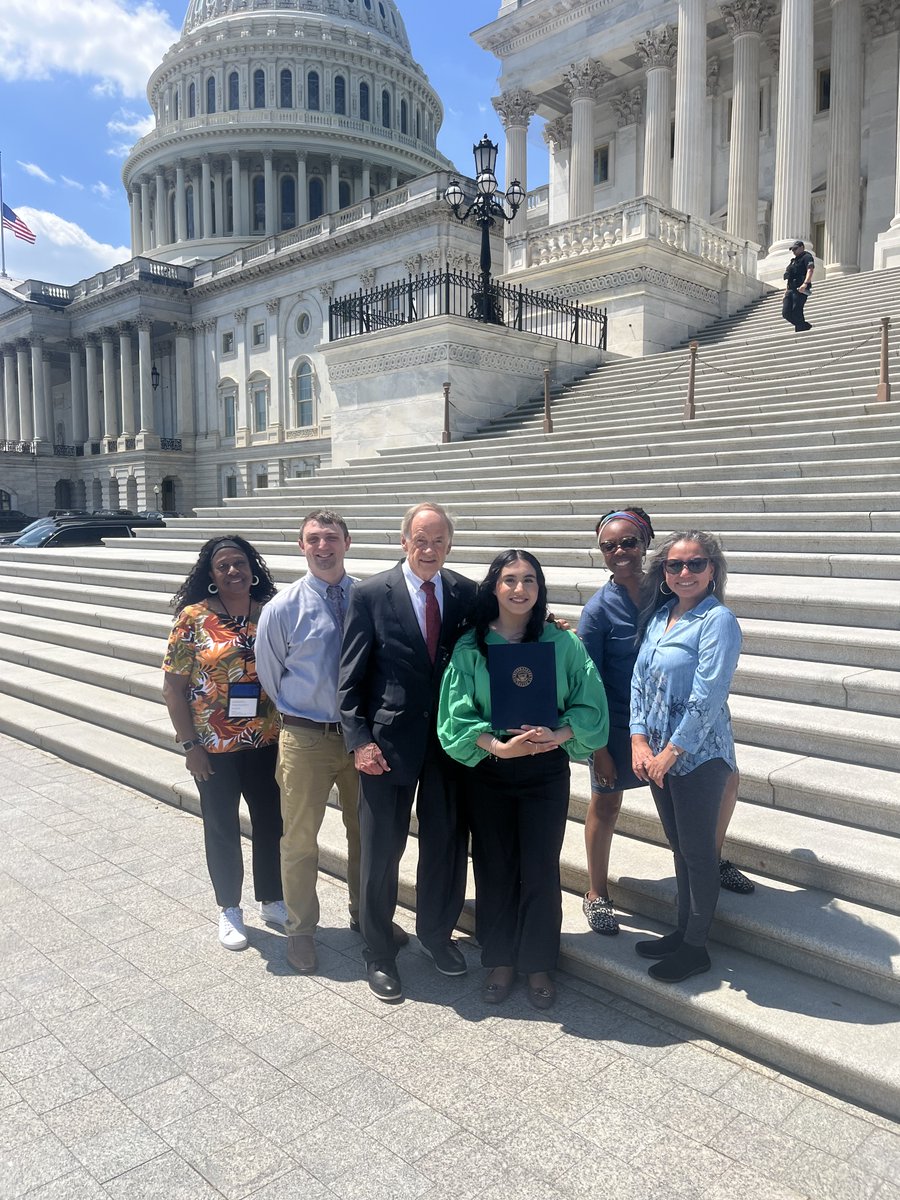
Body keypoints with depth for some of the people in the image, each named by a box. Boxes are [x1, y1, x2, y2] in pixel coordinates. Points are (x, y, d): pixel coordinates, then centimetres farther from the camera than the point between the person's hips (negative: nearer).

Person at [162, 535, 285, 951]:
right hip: (215, 746, -2)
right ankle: (229, 908, 32)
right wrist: (189, 745, -10)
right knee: (222, 827, 13)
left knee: (272, 822, 13)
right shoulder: (194, 617, -9)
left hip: (267, 742, 3)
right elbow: (173, 687, -7)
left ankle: (272, 900, 34)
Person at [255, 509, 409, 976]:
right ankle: (300, 929, 32)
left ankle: (366, 915, 40)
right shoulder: (282, 608, -8)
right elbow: (269, 674, 4)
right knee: (300, 838, 10)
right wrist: (300, 713, 9)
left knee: (365, 832, 18)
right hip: (306, 739, -2)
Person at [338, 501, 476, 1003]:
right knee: (381, 852, 9)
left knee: (447, 843, 16)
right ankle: (379, 952, 30)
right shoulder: (371, 594, -7)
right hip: (389, 741, -2)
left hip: (451, 740, 3)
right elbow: (352, 676, -6)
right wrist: (359, 740, -12)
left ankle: (438, 932, 41)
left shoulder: (468, 594, 1)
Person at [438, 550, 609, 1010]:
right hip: (486, 770, 1)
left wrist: (557, 735, -20)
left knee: (541, 869, 6)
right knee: (494, 868, 11)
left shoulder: (564, 643, -4)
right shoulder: (470, 647, -4)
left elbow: (590, 705, -3)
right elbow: (456, 715, -6)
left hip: (546, 770, 0)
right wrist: (498, 745, -22)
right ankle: (500, 962, 29)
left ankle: (538, 965, 27)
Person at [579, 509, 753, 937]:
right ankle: (596, 894, 30)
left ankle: (712, 860, 39)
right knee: (605, 805, 9)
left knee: (726, 781, 12)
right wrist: (598, 748, -13)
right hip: (618, 724, -4)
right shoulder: (599, 609, -17)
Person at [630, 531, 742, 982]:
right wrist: (639, 740, -4)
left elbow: (706, 698, -20)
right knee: (679, 845, 18)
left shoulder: (718, 620, -15)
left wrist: (670, 753, -16)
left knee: (698, 850, 6)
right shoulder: (658, 615, 7)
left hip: (698, 755, -7)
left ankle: (696, 948, 21)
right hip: (657, 753, 7)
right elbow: (639, 680, 7)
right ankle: (683, 930, 33)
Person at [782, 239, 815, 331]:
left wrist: (805, 283, -32)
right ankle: (806, 326, 12)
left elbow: (810, 270, -16)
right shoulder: (794, 260, 29)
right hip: (791, 289, 9)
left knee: (796, 313, -16)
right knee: (786, 313, -1)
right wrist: (785, 293, 24)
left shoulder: (807, 257, 2)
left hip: (800, 290, -8)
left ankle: (800, 331, -9)